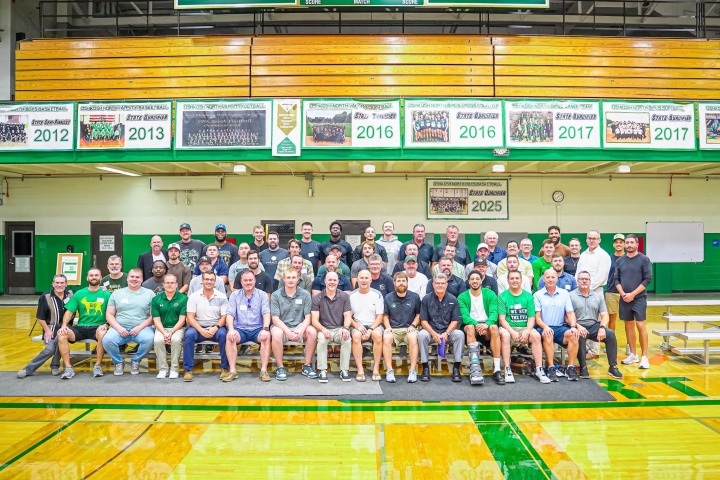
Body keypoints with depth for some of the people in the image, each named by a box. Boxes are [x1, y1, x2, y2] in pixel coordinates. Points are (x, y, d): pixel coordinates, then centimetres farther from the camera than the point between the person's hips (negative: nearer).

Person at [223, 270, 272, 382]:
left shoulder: (262, 295, 8)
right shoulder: (235, 295, 11)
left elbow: (266, 313, -2)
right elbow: (230, 314, 1)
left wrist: (265, 329, -21)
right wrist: (231, 329, -18)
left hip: (257, 329, -1)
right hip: (240, 329, 1)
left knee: (267, 336, -32)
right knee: (229, 337, -30)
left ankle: (264, 370, -27)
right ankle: (232, 371, -25)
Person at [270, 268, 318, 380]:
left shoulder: (305, 294, 2)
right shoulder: (276, 295, -2)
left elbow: (307, 317, -1)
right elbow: (275, 319, -8)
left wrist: (301, 331, -20)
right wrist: (288, 332, -22)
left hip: (299, 326, 2)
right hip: (281, 326, -1)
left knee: (312, 331, -27)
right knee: (276, 333, -35)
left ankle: (307, 366, -12)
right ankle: (280, 368, -18)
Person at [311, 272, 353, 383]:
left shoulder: (344, 296, 6)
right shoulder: (317, 298, 1)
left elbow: (347, 316, 3)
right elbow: (314, 320, -4)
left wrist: (345, 328, -19)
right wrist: (323, 330, -24)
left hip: (339, 329, 1)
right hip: (324, 329, -1)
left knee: (347, 338, -31)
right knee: (322, 339, -33)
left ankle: (344, 370, -20)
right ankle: (322, 371, -24)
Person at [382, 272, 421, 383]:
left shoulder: (414, 297, 8)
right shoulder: (388, 298, 8)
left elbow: (418, 314, 13)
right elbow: (385, 316, 13)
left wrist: (413, 325, -4)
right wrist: (388, 327, -5)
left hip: (408, 329, 0)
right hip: (393, 329, 1)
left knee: (413, 337, -35)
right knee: (386, 338, -33)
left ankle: (413, 370, -27)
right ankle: (389, 371, -26)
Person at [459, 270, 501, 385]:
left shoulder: (490, 294, 7)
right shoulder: (462, 297, 5)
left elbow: (494, 313, -7)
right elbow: (465, 316, -9)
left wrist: (487, 324, -29)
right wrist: (476, 324, -30)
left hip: (486, 326, 1)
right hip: (470, 325, 0)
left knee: (494, 327, -33)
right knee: (470, 327, -35)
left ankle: (497, 370, -33)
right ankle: (475, 368, -48)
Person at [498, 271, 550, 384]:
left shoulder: (528, 296, 9)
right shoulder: (502, 296, 2)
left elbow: (531, 317, 2)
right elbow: (501, 319, -5)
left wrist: (527, 331, -16)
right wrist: (512, 332, -19)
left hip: (525, 328, 2)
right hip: (508, 328, -2)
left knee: (536, 335, -27)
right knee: (504, 335, -33)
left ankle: (539, 369, -21)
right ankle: (507, 370, -29)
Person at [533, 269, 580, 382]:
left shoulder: (564, 294, 14)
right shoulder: (538, 295, 5)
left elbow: (570, 313, 8)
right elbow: (537, 317, 0)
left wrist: (573, 326, -11)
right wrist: (545, 327, -20)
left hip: (560, 327, 3)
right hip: (544, 328, -3)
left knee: (573, 335, -28)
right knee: (547, 336, -36)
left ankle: (571, 367, -20)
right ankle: (551, 368, -31)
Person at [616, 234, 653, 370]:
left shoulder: (644, 259, -3)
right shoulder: (620, 261, 8)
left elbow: (648, 279, -7)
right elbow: (616, 279, 9)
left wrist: (632, 294, -13)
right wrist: (622, 293, -7)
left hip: (639, 298, -4)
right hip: (624, 298, 4)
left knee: (640, 325, -10)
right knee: (629, 325, 10)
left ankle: (644, 357, -4)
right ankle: (633, 354, 20)